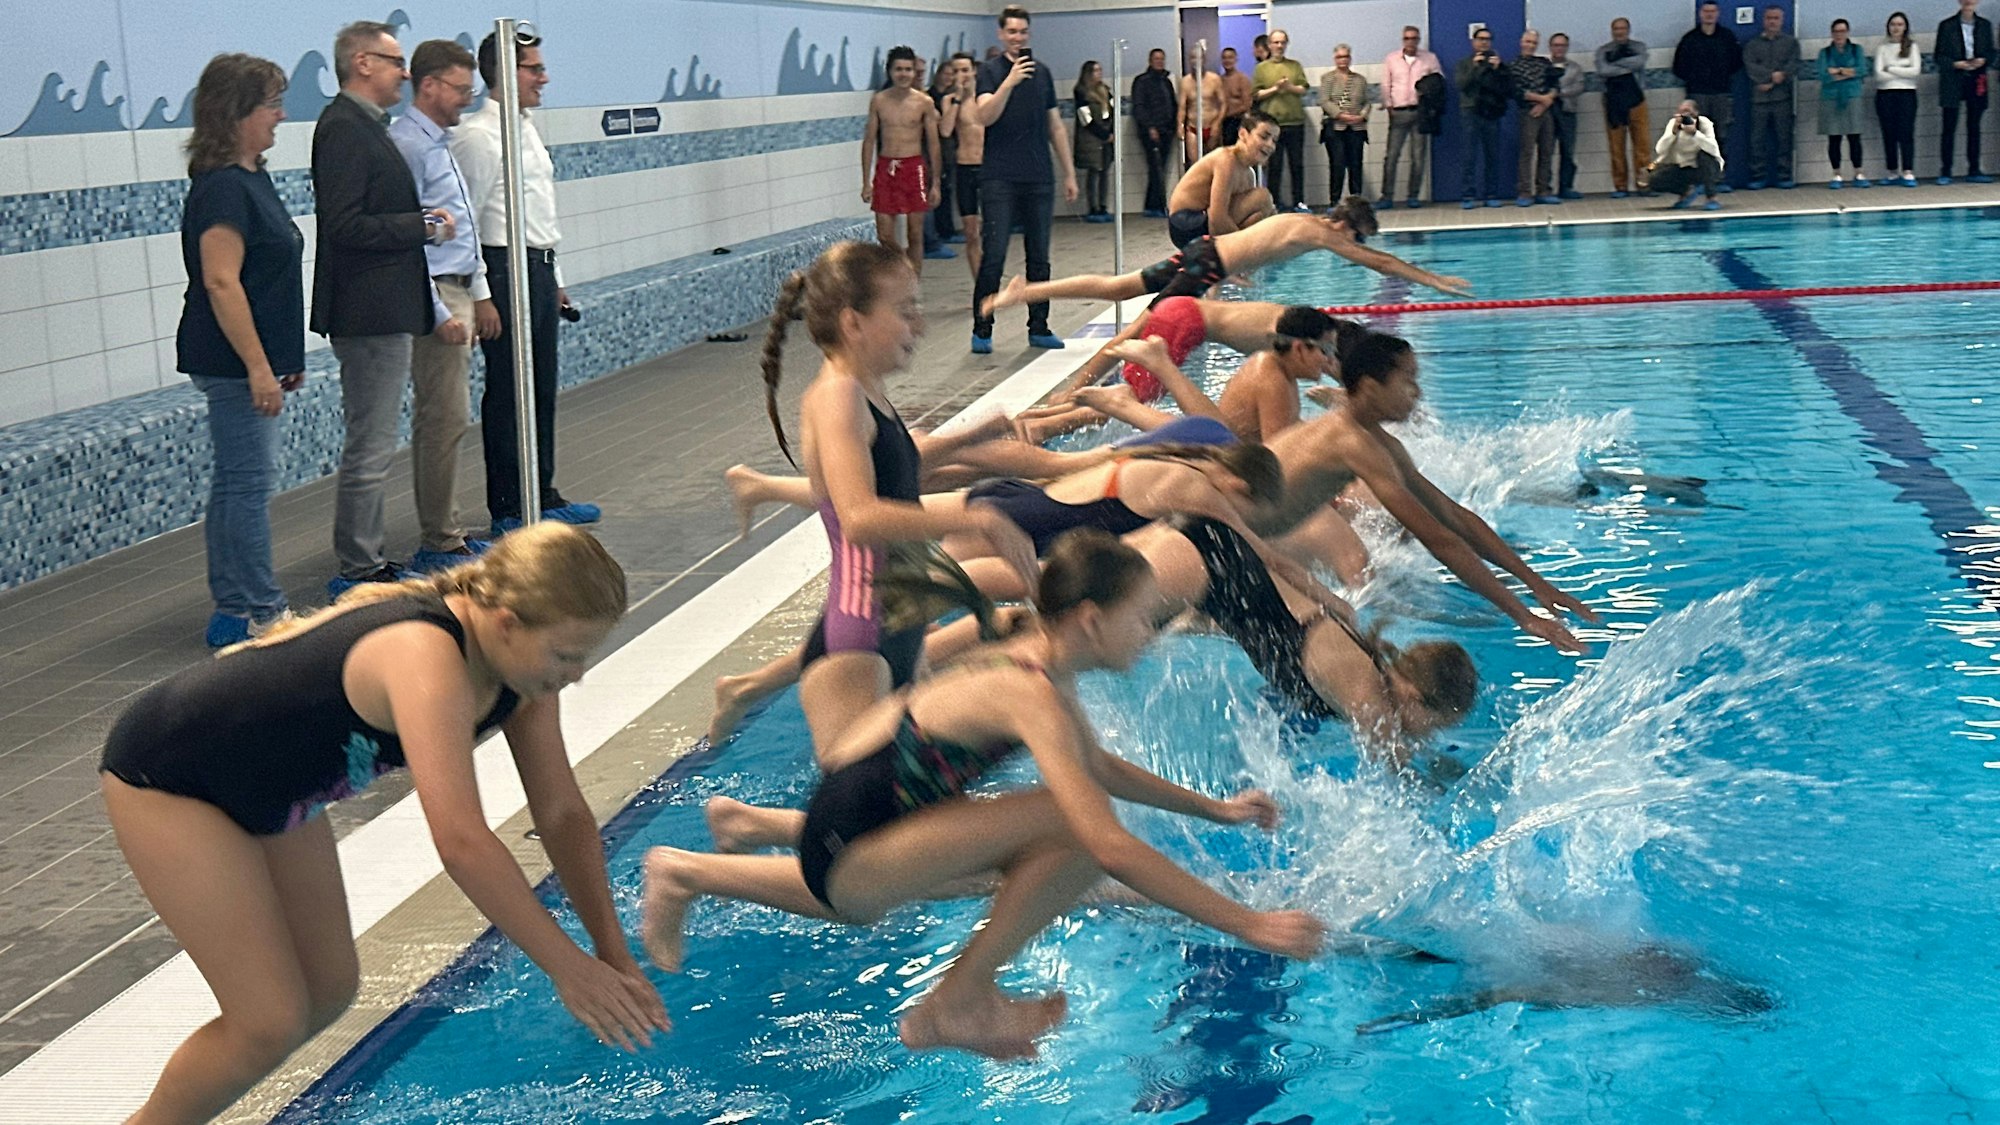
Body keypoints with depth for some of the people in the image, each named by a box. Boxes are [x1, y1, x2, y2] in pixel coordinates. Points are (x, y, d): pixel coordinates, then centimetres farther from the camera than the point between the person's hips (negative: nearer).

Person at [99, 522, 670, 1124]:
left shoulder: (522, 664, -10)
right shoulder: (428, 661, -38)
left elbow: (563, 814, -3)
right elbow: (461, 841, -44)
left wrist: (614, 953, -7)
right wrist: (568, 966, -38)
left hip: (270, 789, 9)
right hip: (164, 776, -9)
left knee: (329, 990, 11)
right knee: (272, 1021, -10)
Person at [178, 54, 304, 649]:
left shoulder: (249, 178, 14)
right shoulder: (222, 188, -17)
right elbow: (221, 283, -22)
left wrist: (284, 359, 22)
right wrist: (257, 366, -23)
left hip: (246, 361, 10)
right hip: (234, 363, -10)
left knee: (235, 482, 13)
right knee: (249, 483, -5)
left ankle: (234, 611, 19)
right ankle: (261, 613, 0)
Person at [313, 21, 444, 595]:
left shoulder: (363, 126, 16)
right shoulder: (344, 128, -16)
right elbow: (346, 226, -24)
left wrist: (422, 223, 9)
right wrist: (425, 226, -17)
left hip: (381, 314, 11)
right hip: (369, 314, -11)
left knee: (370, 445, 16)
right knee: (369, 451, -5)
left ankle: (368, 562, 24)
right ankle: (358, 571, 1)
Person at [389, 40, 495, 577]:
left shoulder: (440, 145, 17)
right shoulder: (406, 146, -15)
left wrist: (480, 294, 20)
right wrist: (440, 313, -20)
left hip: (459, 292, 10)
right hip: (433, 295, -10)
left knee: (442, 417, 14)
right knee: (444, 420, -9)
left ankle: (446, 530, 20)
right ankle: (439, 544, -4)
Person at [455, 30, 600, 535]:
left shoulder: (528, 127, 16)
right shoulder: (478, 135, -14)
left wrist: (556, 279, 21)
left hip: (539, 269, 9)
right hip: (505, 269, -9)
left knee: (542, 386, 14)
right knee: (507, 393, -2)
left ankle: (542, 494, 24)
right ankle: (508, 509, 6)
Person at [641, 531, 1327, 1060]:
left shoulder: (1039, 664, 2)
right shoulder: (1032, 696, -26)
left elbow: (1098, 767, 21)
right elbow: (1112, 846, -34)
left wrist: (1214, 809, 21)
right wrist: (1246, 924, -32)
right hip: (848, 846, -10)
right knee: (1071, 826, -24)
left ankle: (687, 873, 46)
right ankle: (960, 1001, -7)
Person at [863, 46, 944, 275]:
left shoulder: (924, 103, 0)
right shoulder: (878, 101, 3)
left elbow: (933, 144, 3)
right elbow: (869, 141, 7)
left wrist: (935, 183, 0)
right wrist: (866, 182, 2)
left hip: (914, 168, -1)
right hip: (885, 168, 1)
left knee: (915, 235, 1)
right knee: (884, 236, 0)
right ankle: (906, 261, 30)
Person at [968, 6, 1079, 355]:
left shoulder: (1041, 73, 13)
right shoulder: (991, 71, 0)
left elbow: (1055, 126, 18)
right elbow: (984, 116, -15)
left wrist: (1069, 173, 15)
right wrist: (1010, 81, -24)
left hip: (1039, 178, 4)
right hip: (999, 178, -4)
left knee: (1039, 258, 7)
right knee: (993, 256, -6)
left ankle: (1038, 328, 15)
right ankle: (982, 330, 1)